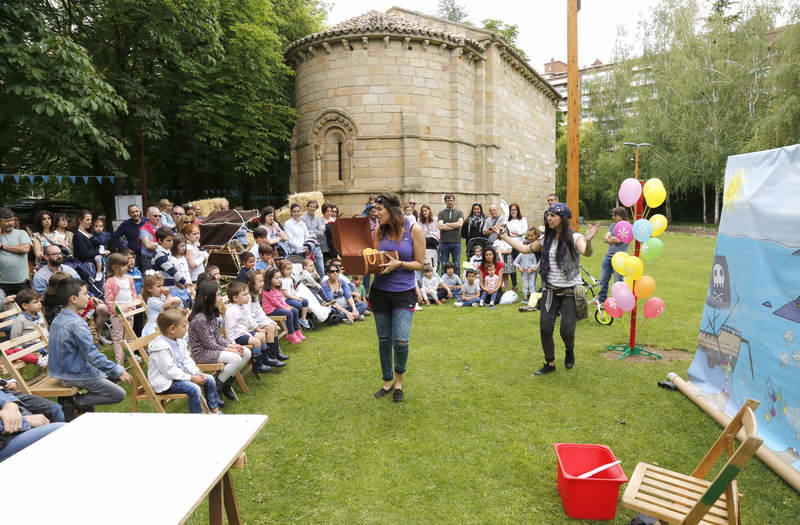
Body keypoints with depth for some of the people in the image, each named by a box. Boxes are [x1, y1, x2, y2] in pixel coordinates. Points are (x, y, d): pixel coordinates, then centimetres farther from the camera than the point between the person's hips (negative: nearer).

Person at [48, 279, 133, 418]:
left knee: (119, 370, 16)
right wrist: (117, 372, -17)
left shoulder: (58, 319, 6)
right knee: (119, 394, -5)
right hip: (75, 376, -9)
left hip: (63, 370, 9)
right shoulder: (76, 324, -25)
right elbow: (92, 355, -26)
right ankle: (75, 402, -6)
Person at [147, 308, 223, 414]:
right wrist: (191, 378, -22)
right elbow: (170, 371, -26)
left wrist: (196, 373, -3)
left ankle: (214, 410, 15)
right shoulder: (161, 348, -25)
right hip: (166, 381, -10)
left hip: (181, 374, 10)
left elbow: (187, 360, 13)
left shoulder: (179, 342, 5)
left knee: (209, 379, 5)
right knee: (194, 389, -29)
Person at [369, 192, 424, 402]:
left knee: (401, 340, -11)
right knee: (384, 340, 10)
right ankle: (387, 381, 29)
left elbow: (420, 263, -4)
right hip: (380, 291, 4)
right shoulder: (379, 231, 5)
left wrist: (399, 264, -19)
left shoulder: (414, 230, -6)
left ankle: (399, 381, 16)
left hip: (404, 292, -3)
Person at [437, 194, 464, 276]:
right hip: (444, 242, 0)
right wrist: (455, 226, -7)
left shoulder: (459, 212, 8)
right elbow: (440, 227, -8)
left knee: (457, 265, 5)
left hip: (456, 241, 0)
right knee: (444, 265, 5)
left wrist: (447, 224, -7)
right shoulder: (441, 213, 6)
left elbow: (460, 223, -9)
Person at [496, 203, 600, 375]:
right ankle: (550, 364, 24)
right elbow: (525, 249, 17)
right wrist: (504, 236, 18)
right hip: (550, 291, 5)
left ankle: (570, 350, 29)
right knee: (545, 330, 3)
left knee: (567, 331, -8)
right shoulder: (546, 239, 6)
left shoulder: (574, 238, -11)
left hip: (570, 292, -5)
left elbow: (587, 253, -31)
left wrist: (588, 240, -53)